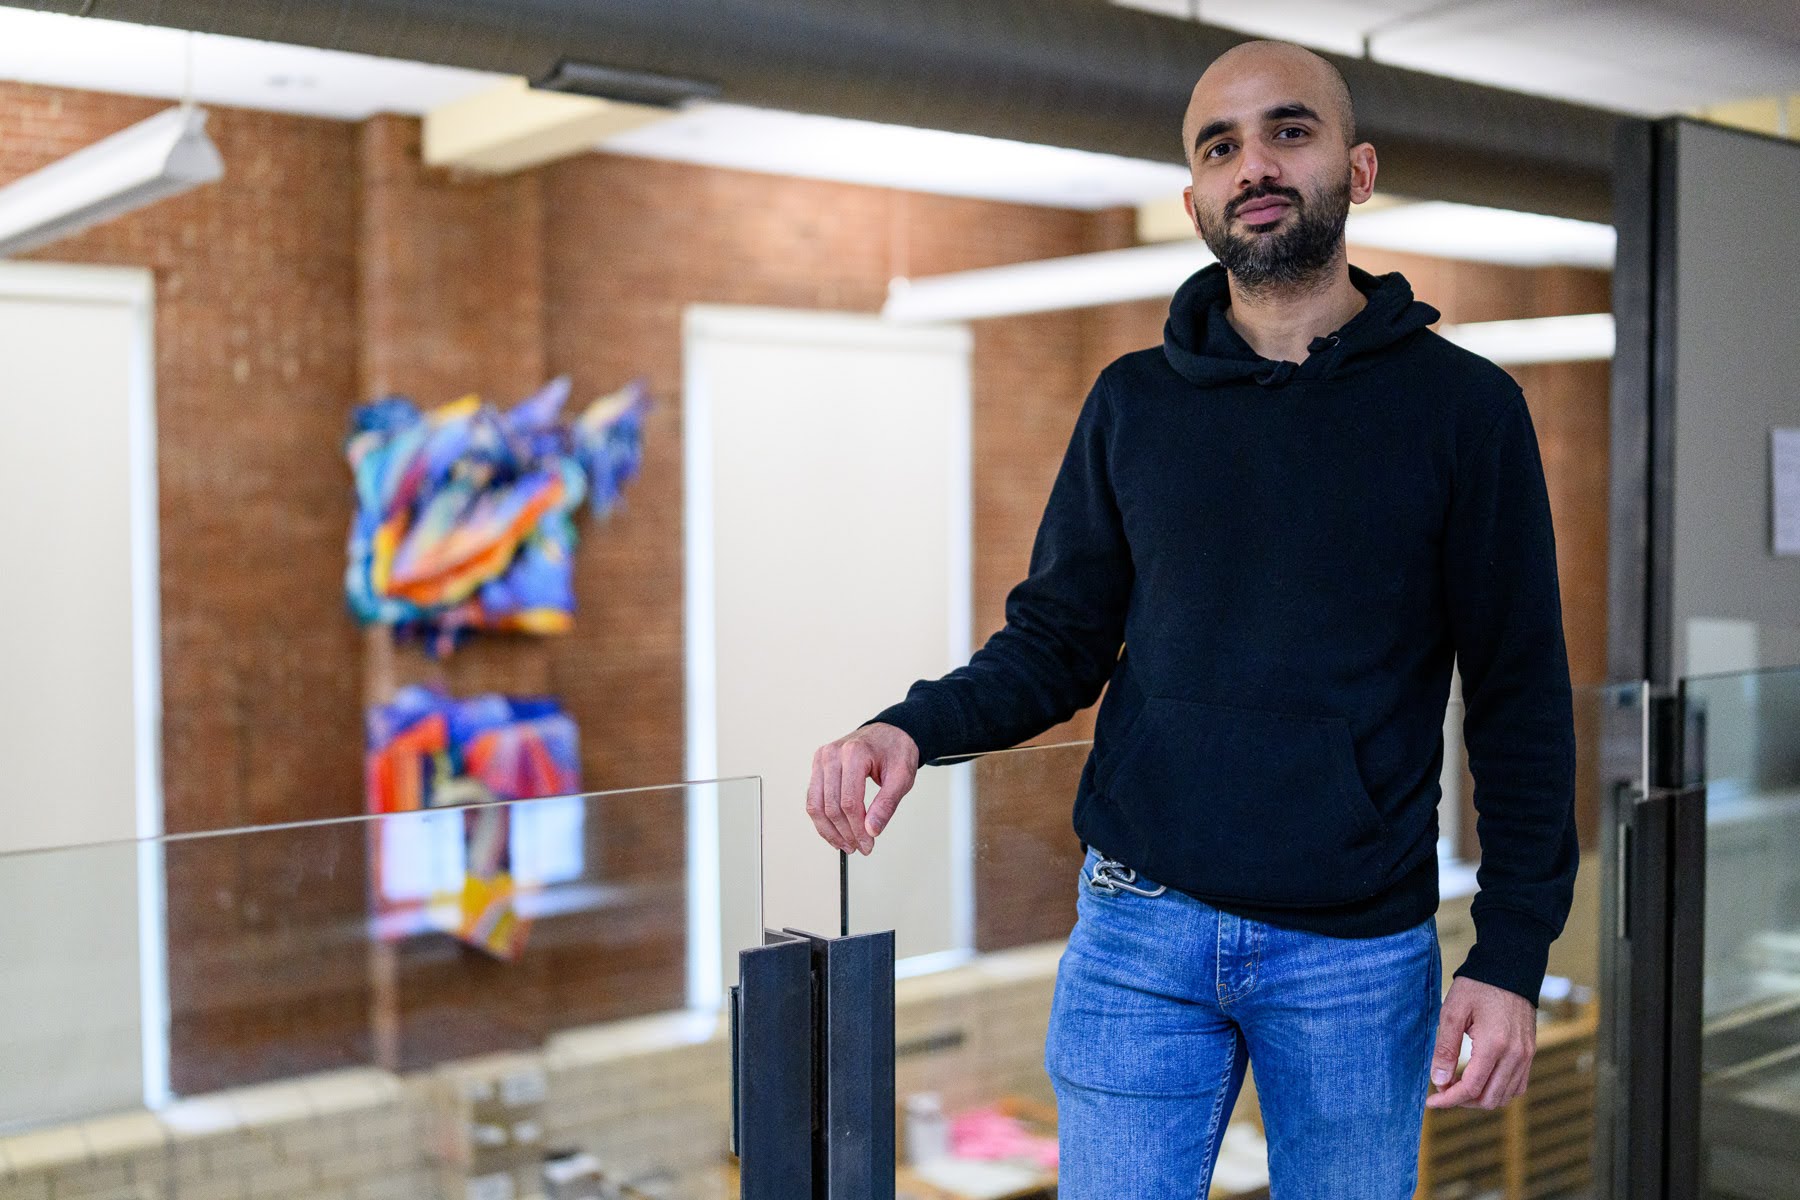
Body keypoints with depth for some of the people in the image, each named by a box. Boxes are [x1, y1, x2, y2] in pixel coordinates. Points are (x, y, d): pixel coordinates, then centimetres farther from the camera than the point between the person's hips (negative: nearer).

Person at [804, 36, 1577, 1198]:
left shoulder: (1462, 406, -1)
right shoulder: (1135, 403, 5)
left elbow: (1521, 698, -1)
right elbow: (1056, 641, 6)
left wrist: (1514, 953, -7)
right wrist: (915, 728, -13)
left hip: (1360, 951, -1)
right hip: (1140, 932, 1)